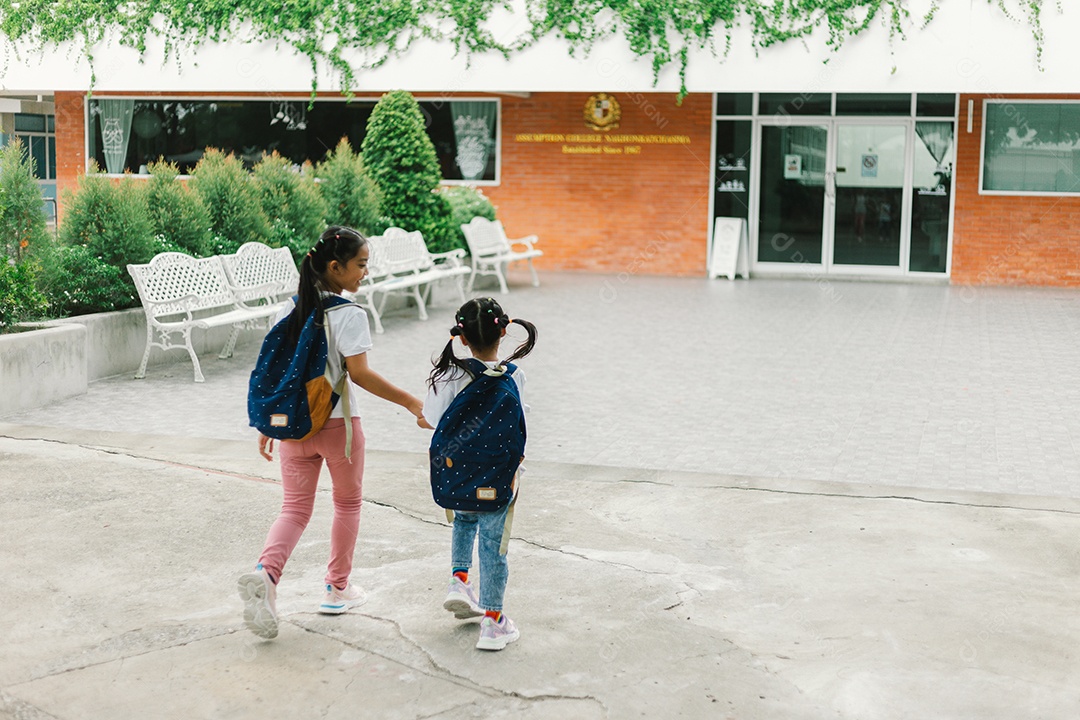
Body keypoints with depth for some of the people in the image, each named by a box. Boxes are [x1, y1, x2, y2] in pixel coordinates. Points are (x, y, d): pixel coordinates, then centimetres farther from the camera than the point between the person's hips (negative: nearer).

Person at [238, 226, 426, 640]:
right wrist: (409, 402, -17)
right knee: (347, 503, 16)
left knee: (295, 508, 8)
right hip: (337, 423, -5)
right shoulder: (349, 315, -14)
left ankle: (265, 573, -18)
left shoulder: (290, 311, 5)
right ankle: (338, 590, 25)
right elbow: (359, 374, -21)